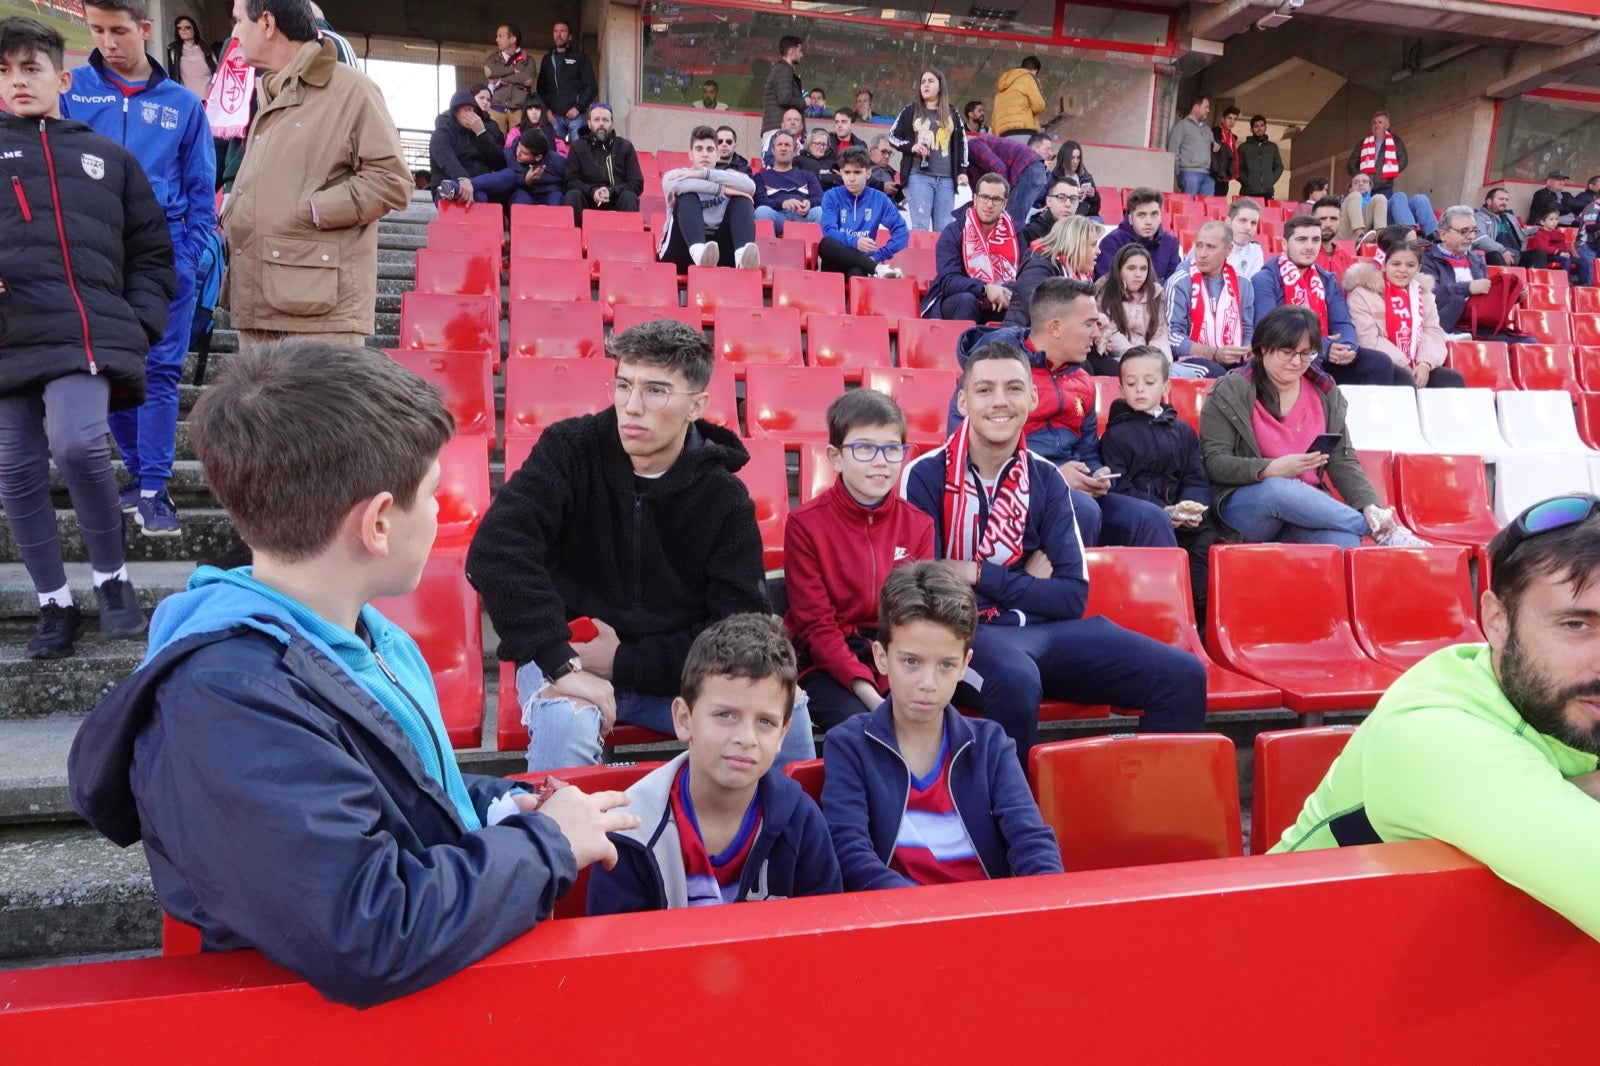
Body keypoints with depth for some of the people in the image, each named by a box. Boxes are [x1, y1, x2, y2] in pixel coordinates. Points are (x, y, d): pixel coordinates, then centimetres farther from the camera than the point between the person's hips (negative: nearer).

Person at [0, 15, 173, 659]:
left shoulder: (109, 157, 19)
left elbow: (151, 251, 19)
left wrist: (140, 322, 4)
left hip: (88, 332, -2)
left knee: (77, 445, -23)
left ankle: (112, 579, -1)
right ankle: (54, 605, 17)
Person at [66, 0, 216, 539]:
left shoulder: (183, 104, 7)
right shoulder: (70, 91, 5)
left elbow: (201, 190, 8)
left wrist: (187, 258, -3)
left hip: (166, 255, -1)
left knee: (161, 372, -3)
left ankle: (153, 491, 0)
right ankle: (139, 470, 22)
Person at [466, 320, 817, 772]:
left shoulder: (726, 501, -7)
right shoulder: (570, 450, -12)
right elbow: (496, 550, -24)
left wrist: (625, 662, -18)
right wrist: (562, 666, -31)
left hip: (675, 669, 2)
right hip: (566, 656, -1)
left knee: (786, 709, -19)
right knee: (565, 721, -34)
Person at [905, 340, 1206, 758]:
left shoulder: (1046, 478, 8)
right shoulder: (926, 475, -6)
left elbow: (1073, 597, 2)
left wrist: (980, 575, -9)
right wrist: (1026, 585, -5)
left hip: (1049, 628, 5)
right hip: (968, 631, -5)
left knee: (1185, 678, -8)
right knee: (1015, 681, -39)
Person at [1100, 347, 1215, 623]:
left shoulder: (1183, 431, 20)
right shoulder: (1115, 435, 6)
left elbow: (1197, 480, 13)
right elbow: (1119, 488, -5)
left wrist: (1191, 507, -11)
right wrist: (1162, 511, -17)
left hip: (1181, 520, 4)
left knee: (1206, 540, -21)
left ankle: (1202, 611, -9)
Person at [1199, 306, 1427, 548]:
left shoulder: (1325, 392, 11)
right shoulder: (1229, 393, -2)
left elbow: (1342, 460, 6)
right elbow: (1214, 462, -9)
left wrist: (1369, 506, -13)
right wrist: (1272, 469, -25)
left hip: (1307, 504, 2)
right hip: (1245, 504, -2)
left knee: (1346, 543, -35)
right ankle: (1381, 530, -23)